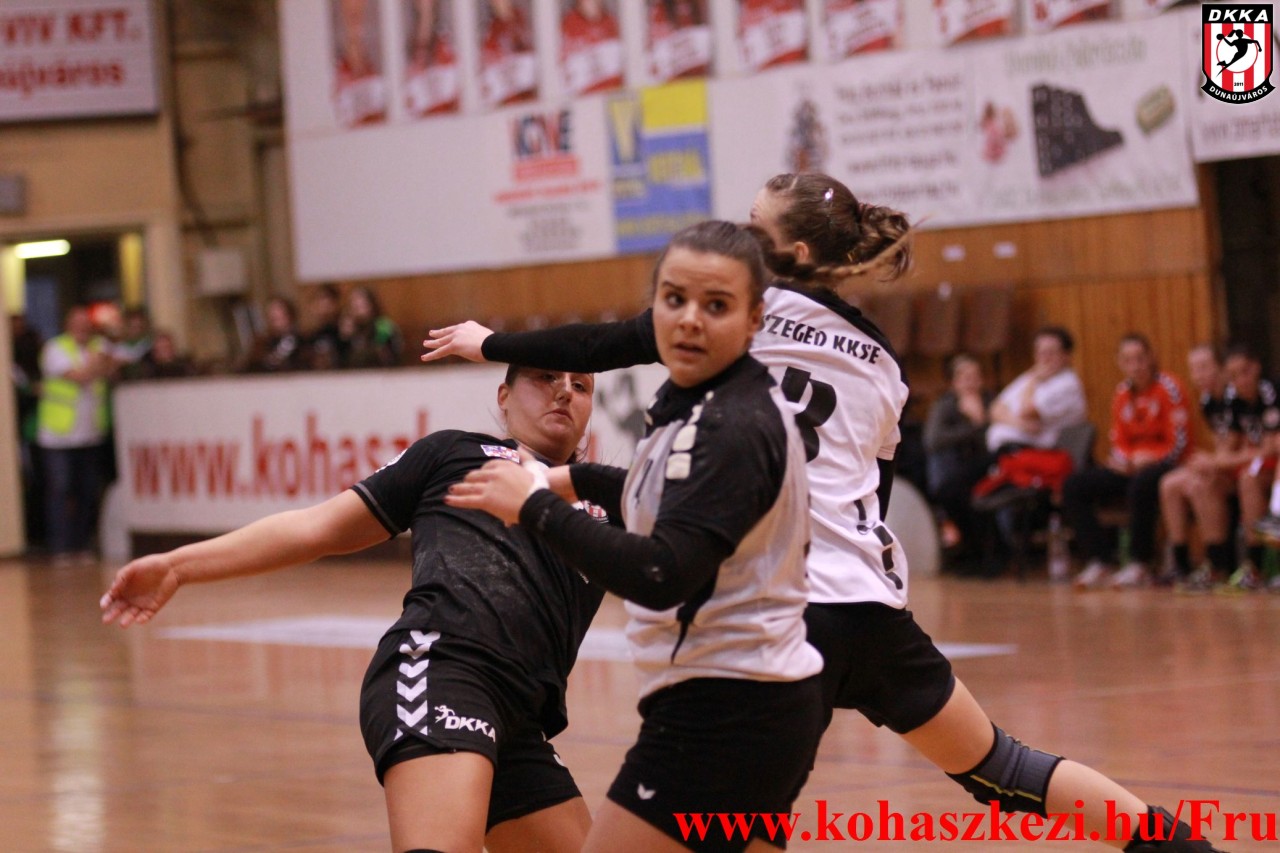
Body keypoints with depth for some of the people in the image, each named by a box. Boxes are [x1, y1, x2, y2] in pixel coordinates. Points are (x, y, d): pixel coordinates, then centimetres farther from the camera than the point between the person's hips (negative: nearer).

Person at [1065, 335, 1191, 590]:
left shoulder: (1168, 387, -9)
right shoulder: (1122, 393, 10)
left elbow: (1178, 444, -13)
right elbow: (1119, 442, 14)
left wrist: (1147, 459, -22)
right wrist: (1121, 459, -9)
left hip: (1163, 464, -7)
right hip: (1131, 467, 7)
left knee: (1141, 484, -40)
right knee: (1074, 485, -9)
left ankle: (1140, 566, -26)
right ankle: (1097, 563, -14)